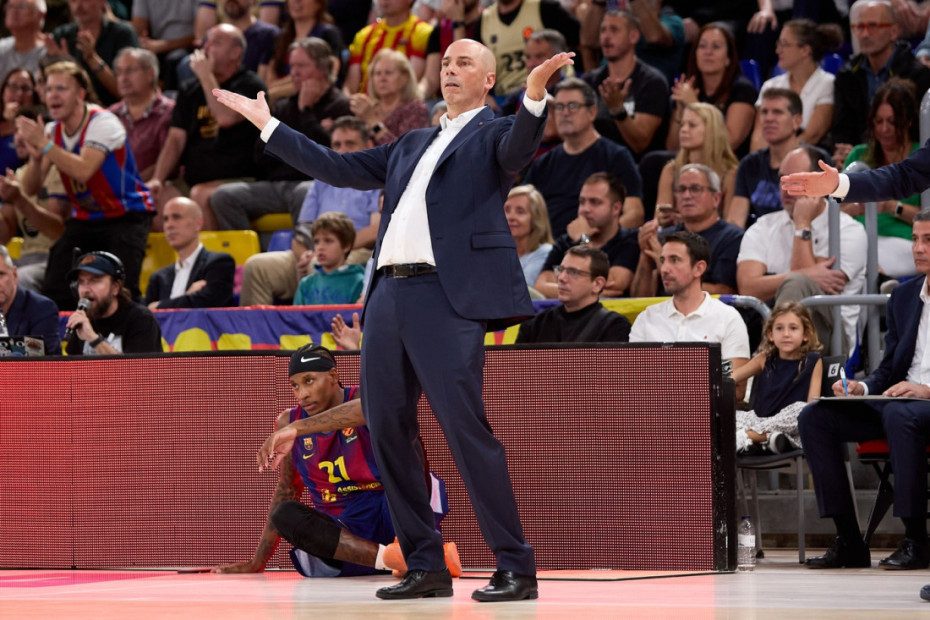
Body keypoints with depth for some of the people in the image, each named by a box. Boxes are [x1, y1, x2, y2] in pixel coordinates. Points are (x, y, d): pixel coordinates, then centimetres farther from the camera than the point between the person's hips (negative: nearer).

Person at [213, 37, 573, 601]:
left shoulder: (493, 134, 5)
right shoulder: (413, 145, 26)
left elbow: (521, 146, -18)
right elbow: (338, 168, 30)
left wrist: (535, 94, -37)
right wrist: (268, 124, 33)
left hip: (449, 296, -8)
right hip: (390, 295, 8)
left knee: (466, 428, -14)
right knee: (387, 430, 6)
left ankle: (516, 570, -10)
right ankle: (426, 568, 13)